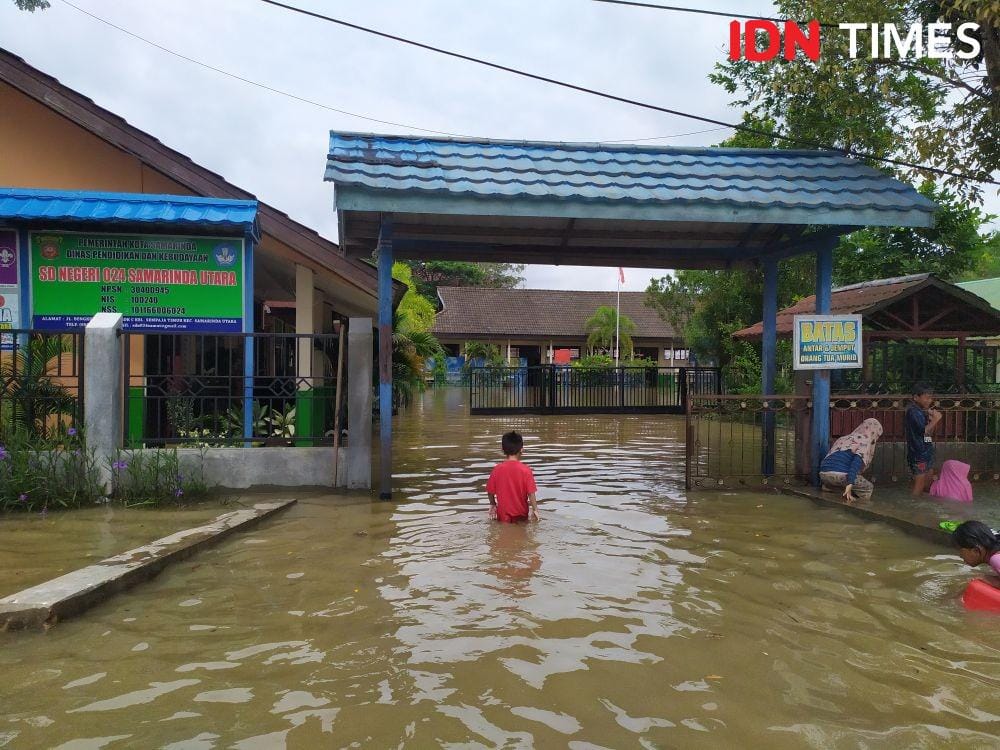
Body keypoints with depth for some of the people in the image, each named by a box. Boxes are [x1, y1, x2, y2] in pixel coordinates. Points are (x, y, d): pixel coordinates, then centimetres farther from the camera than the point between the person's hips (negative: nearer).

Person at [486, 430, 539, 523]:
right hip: (520, 514, -1)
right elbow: (531, 493, -13)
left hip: (503, 513, 1)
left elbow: (490, 491, 1)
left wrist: (493, 504, 18)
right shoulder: (525, 470, -13)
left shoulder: (497, 469, -7)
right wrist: (535, 509, -2)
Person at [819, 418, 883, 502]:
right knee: (868, 488, 16)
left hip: (823, 474, 7)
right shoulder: (865, 441, 9)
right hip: (840, 474, -7)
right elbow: (857, 461, -11)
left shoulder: (843, 439, 29)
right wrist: (850, 484, -20)